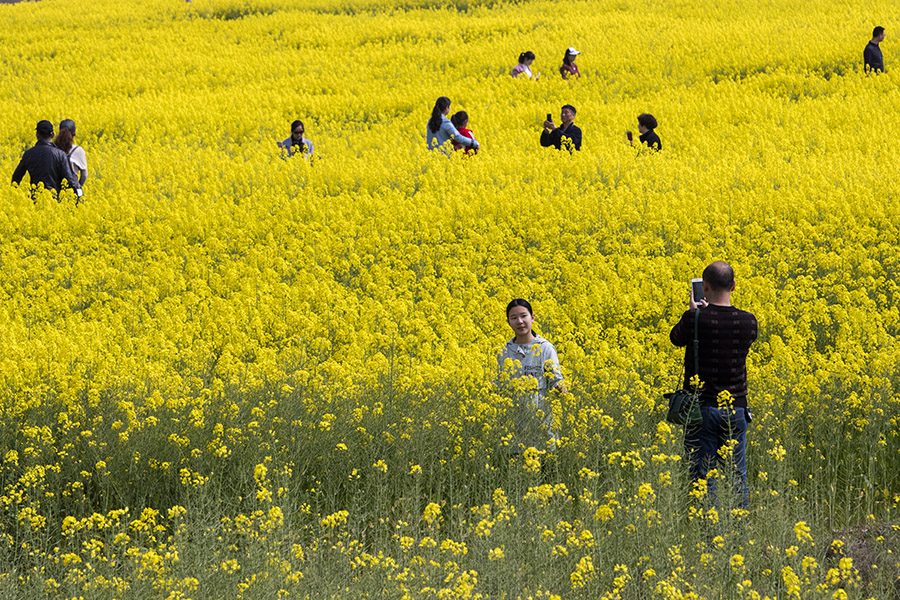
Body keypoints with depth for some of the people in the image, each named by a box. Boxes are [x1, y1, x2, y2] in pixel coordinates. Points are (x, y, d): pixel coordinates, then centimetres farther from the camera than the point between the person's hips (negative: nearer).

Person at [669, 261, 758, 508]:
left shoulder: (694, 319, -14)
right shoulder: (748, 321, -3)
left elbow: (676, 338, 7)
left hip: (703, 407, -3)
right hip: (736, 408, 3)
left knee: (703, 477, 1)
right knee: (738, 477, 11)